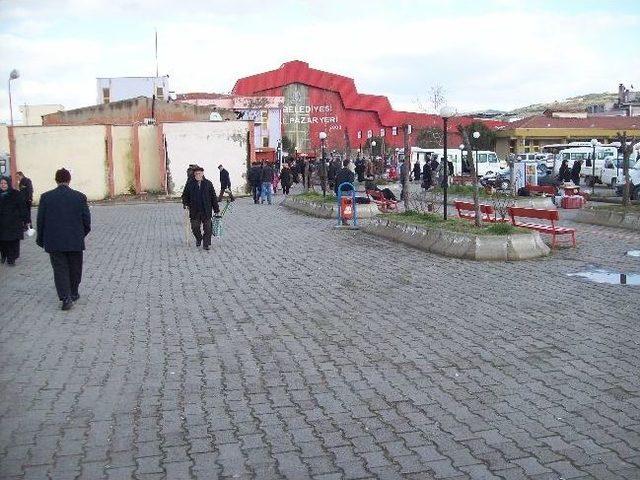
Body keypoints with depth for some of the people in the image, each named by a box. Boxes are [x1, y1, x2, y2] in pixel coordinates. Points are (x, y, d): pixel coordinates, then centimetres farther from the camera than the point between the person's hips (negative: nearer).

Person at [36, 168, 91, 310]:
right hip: (75, 241, 0)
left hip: (54, 242, 0)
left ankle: (66, 298, -6)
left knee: (60, 270, 4)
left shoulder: (46, 197, -5)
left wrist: (41, 239, 10)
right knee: (75, 269, 16)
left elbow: (40, 220, -1)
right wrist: (83, 233, 16)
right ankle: (73, 294, 29)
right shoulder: (80, 197, -5)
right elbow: (87, 219, -2)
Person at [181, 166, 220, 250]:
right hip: (194, 211, 1)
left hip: (206, 211, -1)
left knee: (207, 228, 0)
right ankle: (198, 238, 33)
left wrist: (216, 209, 4)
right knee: (195, 228, 4)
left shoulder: (208, 184, 2)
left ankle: (206, 244, 12)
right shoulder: (190, 184, 3)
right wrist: (185, 203, -4)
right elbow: (185, 195, 15)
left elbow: (213, 197, 5)